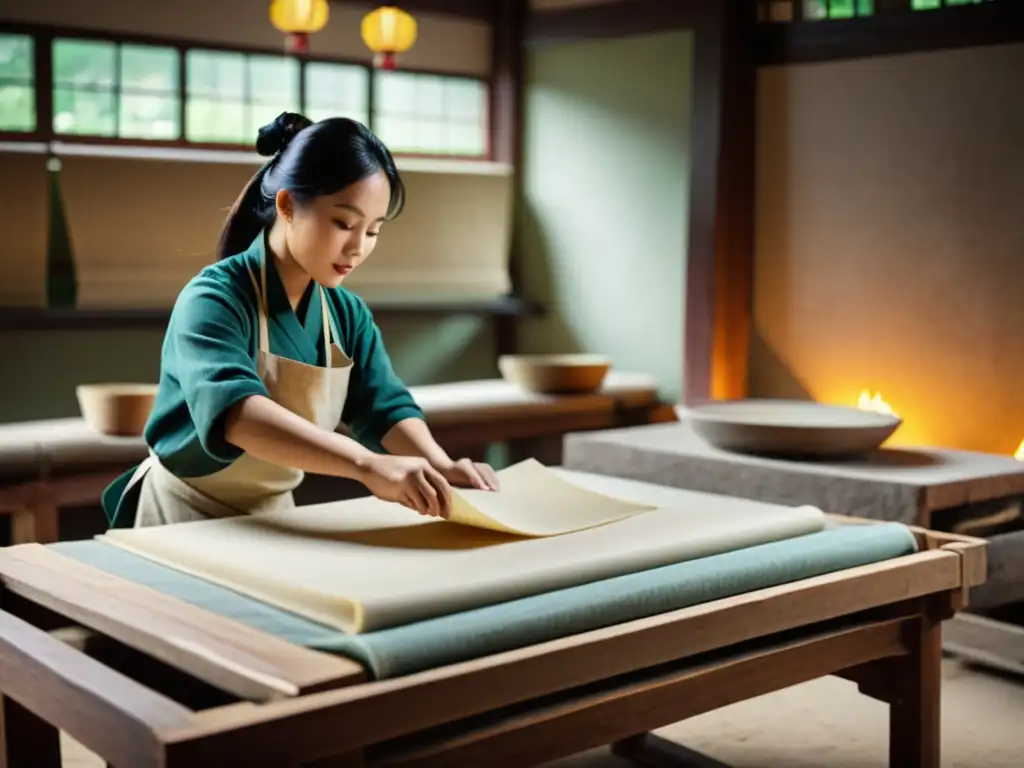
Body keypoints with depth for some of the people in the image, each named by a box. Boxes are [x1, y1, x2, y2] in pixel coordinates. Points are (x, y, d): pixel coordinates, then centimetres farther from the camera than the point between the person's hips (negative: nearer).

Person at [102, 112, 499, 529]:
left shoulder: (348, 314, 0)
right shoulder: (215, 299, -19)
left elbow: (386, 407, -7)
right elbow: (231, 410, -36)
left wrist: (439, 466, -28)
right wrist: (367, 465, -47)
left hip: (272, 518, 4)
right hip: (183, 517, -4)